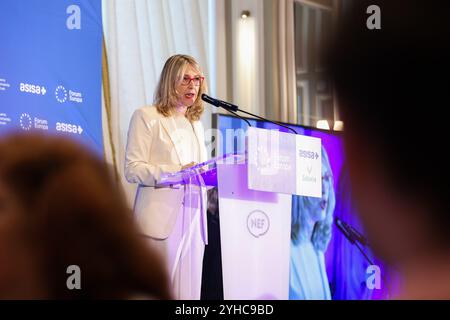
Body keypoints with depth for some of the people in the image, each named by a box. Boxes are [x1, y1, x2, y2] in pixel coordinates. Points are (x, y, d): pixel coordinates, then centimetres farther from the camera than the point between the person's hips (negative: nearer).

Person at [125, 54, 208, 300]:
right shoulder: (147, 117, 3)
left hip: (193, 218, 6)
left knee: (188, 292, 1)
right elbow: (132, 169, -6)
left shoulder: (195, 123, 24)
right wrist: (176, 171, -19)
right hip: (161, 219, -6)